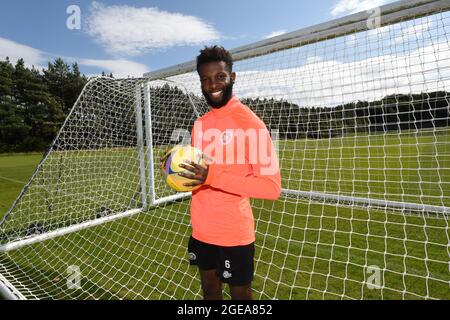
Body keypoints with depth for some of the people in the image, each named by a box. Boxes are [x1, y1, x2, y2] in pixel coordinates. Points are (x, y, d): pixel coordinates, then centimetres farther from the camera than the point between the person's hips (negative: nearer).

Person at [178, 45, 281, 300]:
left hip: (234, 233, -6)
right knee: (209, 289, 24)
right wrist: (180, 168, -3)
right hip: (201, 229, 7)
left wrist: (212, 177, -29)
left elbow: (272, 187, -22)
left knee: (240, 294, 14)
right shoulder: (200, 124, 7)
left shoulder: (250, 123, -17)